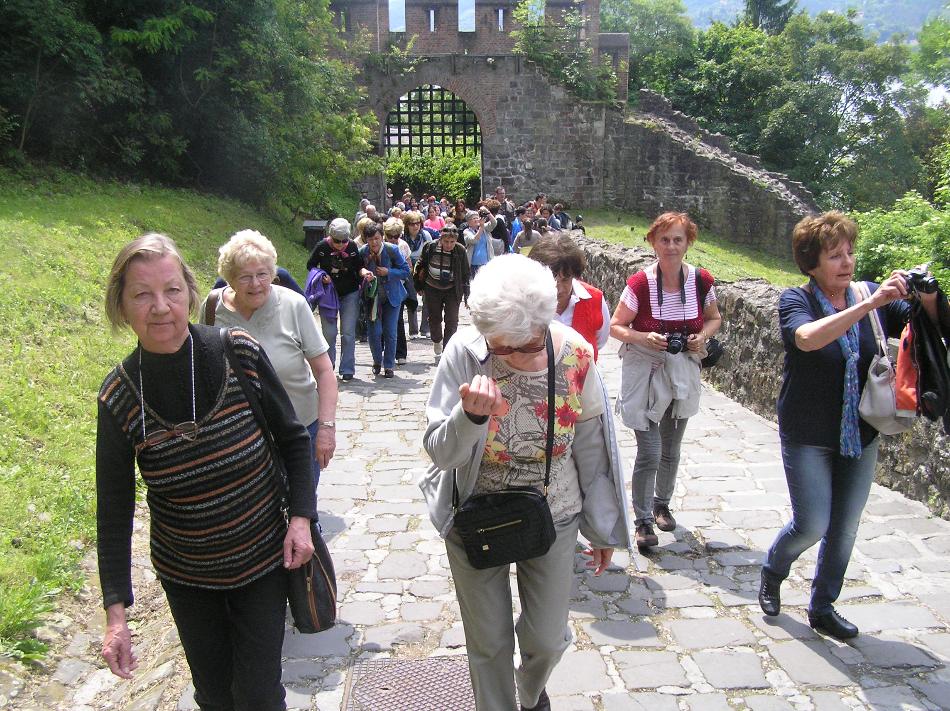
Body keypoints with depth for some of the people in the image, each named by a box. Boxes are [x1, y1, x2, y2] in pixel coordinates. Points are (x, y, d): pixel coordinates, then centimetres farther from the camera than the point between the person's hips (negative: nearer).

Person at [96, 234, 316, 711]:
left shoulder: (240, 353, -17)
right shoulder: (119, 396, -15)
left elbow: (292, 438, -4)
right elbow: (114, 509, -7)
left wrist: (301, 517, -12)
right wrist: (115, 611, -9)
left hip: (262, 561, -1)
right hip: (184, 576, 1)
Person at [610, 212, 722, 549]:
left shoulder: (702, 281, -7)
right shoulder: (640, 284, -16)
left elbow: (714, 318, 11)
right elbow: (616, 326, -8)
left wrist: (703, 335, -10)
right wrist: (644, 338, -26)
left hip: (682, 373, 4)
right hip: (644, 372, -4)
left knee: (670, 450, 18)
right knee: (649, 452, -7)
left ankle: (662, 503, 43)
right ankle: (644, 520, 12)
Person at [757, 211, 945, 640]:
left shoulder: (873, 296, -2)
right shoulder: (796, 300, -12)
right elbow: (808, 338, -33)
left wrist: (929, 300, -28)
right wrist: (870, 303, -38)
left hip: (861, 437, 4)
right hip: (807, 438, -4)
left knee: (845, 529, 12)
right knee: (812, 524, -4)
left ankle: (822, 608, 31)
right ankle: (771, 573, 28)